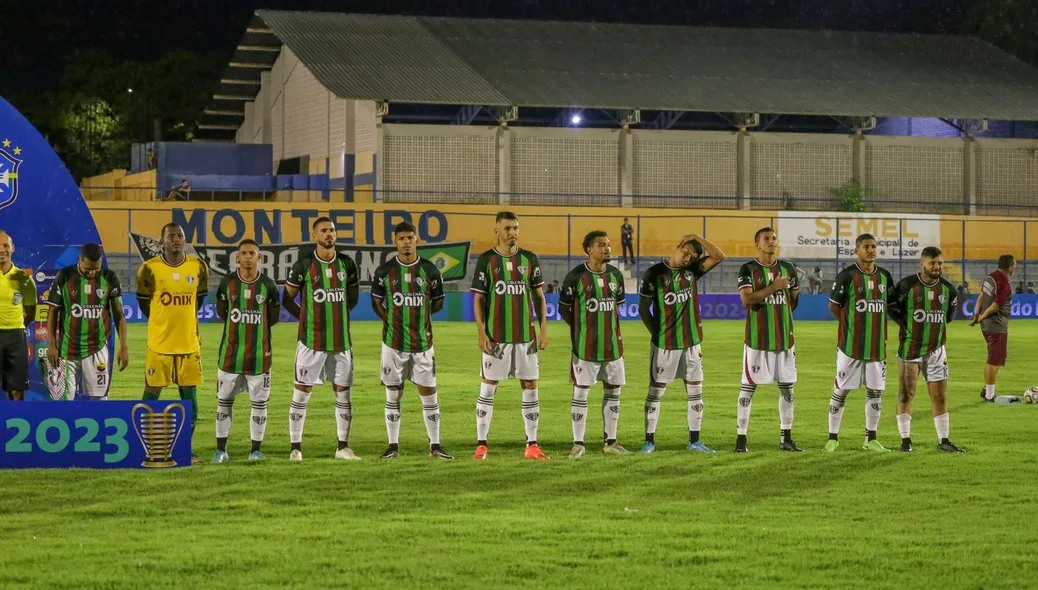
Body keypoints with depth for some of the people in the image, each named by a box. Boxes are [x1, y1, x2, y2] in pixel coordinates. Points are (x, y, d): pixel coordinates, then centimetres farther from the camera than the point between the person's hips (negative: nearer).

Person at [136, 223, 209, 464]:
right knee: (152, 392, 2)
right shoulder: (150, 268, -8)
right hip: (159, 343, -3)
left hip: (189, 343, 3)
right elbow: (143, 300, 4)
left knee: (190, 394, 5)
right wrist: (164, 322, 9)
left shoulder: (198, 267, 1)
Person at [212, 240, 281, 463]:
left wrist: (253, 327, 6)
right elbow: (221, 313, 11)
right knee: (224, 400, 5)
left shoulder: (268, 285, -2)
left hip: (259, 352, -1)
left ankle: (256, 449, 11)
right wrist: (241, 326, 9)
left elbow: (273, 317, 9)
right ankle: (221, 449, 12)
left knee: (259, 401, 3)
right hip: (231, 352, 1)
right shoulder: (228, 283, 0)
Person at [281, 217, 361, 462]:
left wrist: (336, 314, 10)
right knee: (301, 394, -2)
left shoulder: (347, 264, 5)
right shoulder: (304, 264, -5)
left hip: (341, 340, 3)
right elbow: (287, 299, 4)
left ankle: (343, 447, 15)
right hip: (311, 341, -3)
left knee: (343, 394, 6)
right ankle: (295, 447, 5)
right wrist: (309, 317, 3)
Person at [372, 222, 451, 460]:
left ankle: (435, 446, 8)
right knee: (393, 395, 3)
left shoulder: (429, 270, 1)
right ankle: (393, 446, 10)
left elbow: (438, 301, 12)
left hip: (422, 342, 0)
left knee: (429, 394, 1)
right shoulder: (385, 270, 0)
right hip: (393, 342, 0)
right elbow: (376, 300, 12)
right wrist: (390, 320, 2)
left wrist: (418, 316, 6)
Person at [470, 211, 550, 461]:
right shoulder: (486, 260, -1)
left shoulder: (529, 259, 7)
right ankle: (481, 445, 5)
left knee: (530, 387, 3)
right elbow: (478, 299, 0)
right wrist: (481, 332, -8)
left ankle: (532, 445, 8)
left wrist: (543, 329, 3)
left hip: (526, 335, 3)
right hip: (496, 336, -3)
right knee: (488, 388, 0)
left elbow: (539, 296, 10)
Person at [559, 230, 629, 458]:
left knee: (613, 391, 8)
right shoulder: (576, 276, -9)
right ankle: (578, 443, 4)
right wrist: (581, 328, 3)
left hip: (612, 344, 5)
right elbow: (564, 308, 0)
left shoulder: (615, 275, 6)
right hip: (585, 345, -5)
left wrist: (608, 328, 11)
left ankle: (610, 442, 16)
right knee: (580, 393, -1)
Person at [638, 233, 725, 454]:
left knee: (695, 392, 6)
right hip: (664, 344, -4)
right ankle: (649, 441, 8)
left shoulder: (692, 270, 4)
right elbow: (643, 308, -5)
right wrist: (657, 334, -8)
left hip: (691, 342, 4)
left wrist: (697, 238, -10)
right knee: (655, 392, 2)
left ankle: (694, 441, 13)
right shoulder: (655, 273, -8)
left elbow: (718, 256, -4)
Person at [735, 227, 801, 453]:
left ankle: (786, 438, 14)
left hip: (784, 338, 5)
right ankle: (741, 437, 1)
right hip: (757, 338, -5)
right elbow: (746, 299, -18)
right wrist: (773, 288, -18)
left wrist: (780, 315, 14)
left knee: (787, 387, 6)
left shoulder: (787, 269, 9)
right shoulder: (748, 270, -4)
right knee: (748, 386, -3)